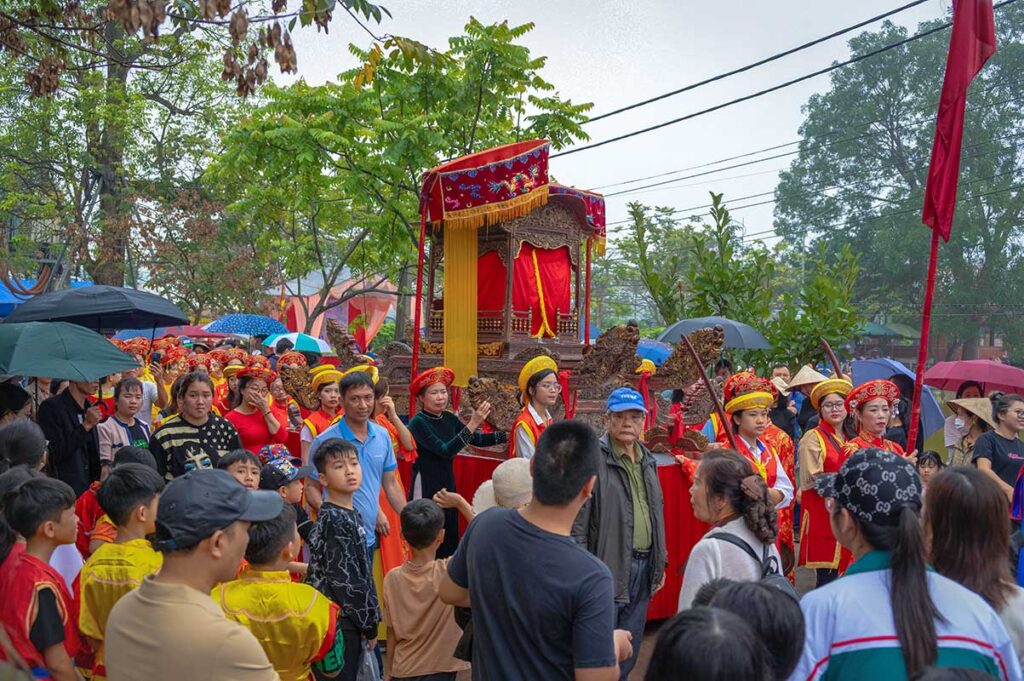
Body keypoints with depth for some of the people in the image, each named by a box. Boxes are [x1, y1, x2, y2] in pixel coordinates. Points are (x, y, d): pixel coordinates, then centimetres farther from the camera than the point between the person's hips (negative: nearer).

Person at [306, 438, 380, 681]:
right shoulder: (333, 520, -18)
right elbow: (346, 579, -19)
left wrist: (370, 619, 13)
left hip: (348, 619, 8)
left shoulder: (351, 514, 9)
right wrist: (370, 624, -11)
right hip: (338, 623, -8)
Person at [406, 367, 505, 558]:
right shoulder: (418, 423, -14)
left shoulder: (449, 418, 5)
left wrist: (508, 436, -3)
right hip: (425, 487, -7)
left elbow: (477, 440, 7)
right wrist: (472, 424, -30)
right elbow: (445, 451, -24)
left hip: (448, 485, 7)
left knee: (450, 538, 12)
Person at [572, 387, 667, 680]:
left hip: (644, 567, 7)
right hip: (610, 566, -7)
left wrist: (660, 562, 18)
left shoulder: (647, 460, 10)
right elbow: (577, 523, -15)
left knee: (630, 648, 17)